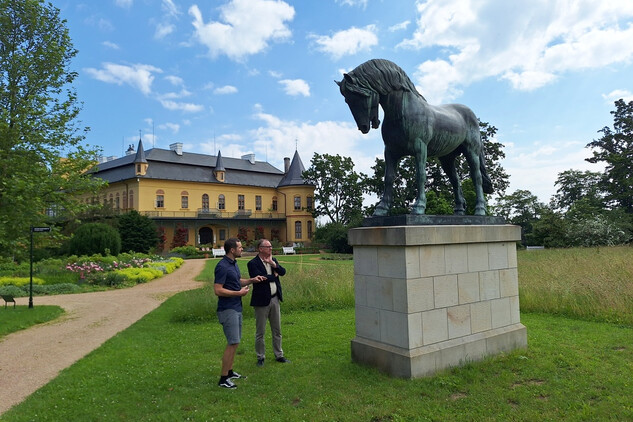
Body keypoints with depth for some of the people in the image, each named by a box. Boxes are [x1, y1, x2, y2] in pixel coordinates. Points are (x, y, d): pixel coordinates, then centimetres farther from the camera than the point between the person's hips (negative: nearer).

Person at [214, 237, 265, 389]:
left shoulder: (234, 264, 10)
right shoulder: (222, 266, -20)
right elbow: (218, 290, -23)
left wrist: (252, 280, 8)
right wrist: (239, 293, -18)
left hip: (236, 308, 10)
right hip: (228, 310, -10)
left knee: (234, 342, 15)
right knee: (233, 343, -7)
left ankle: (229, 372, 26)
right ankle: (223, 379, 3)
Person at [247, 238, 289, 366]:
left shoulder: (273, 260, 9)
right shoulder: (253, 263, -12)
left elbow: (283, 272, -3)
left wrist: (273, 264, -17)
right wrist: (274, 276, -9)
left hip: (275, 299, 6)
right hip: (262, 301, -6)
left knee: (277, 330, 15)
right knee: (260, 332, 6)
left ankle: (279, 355, 27)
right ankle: (261, 357, 21)